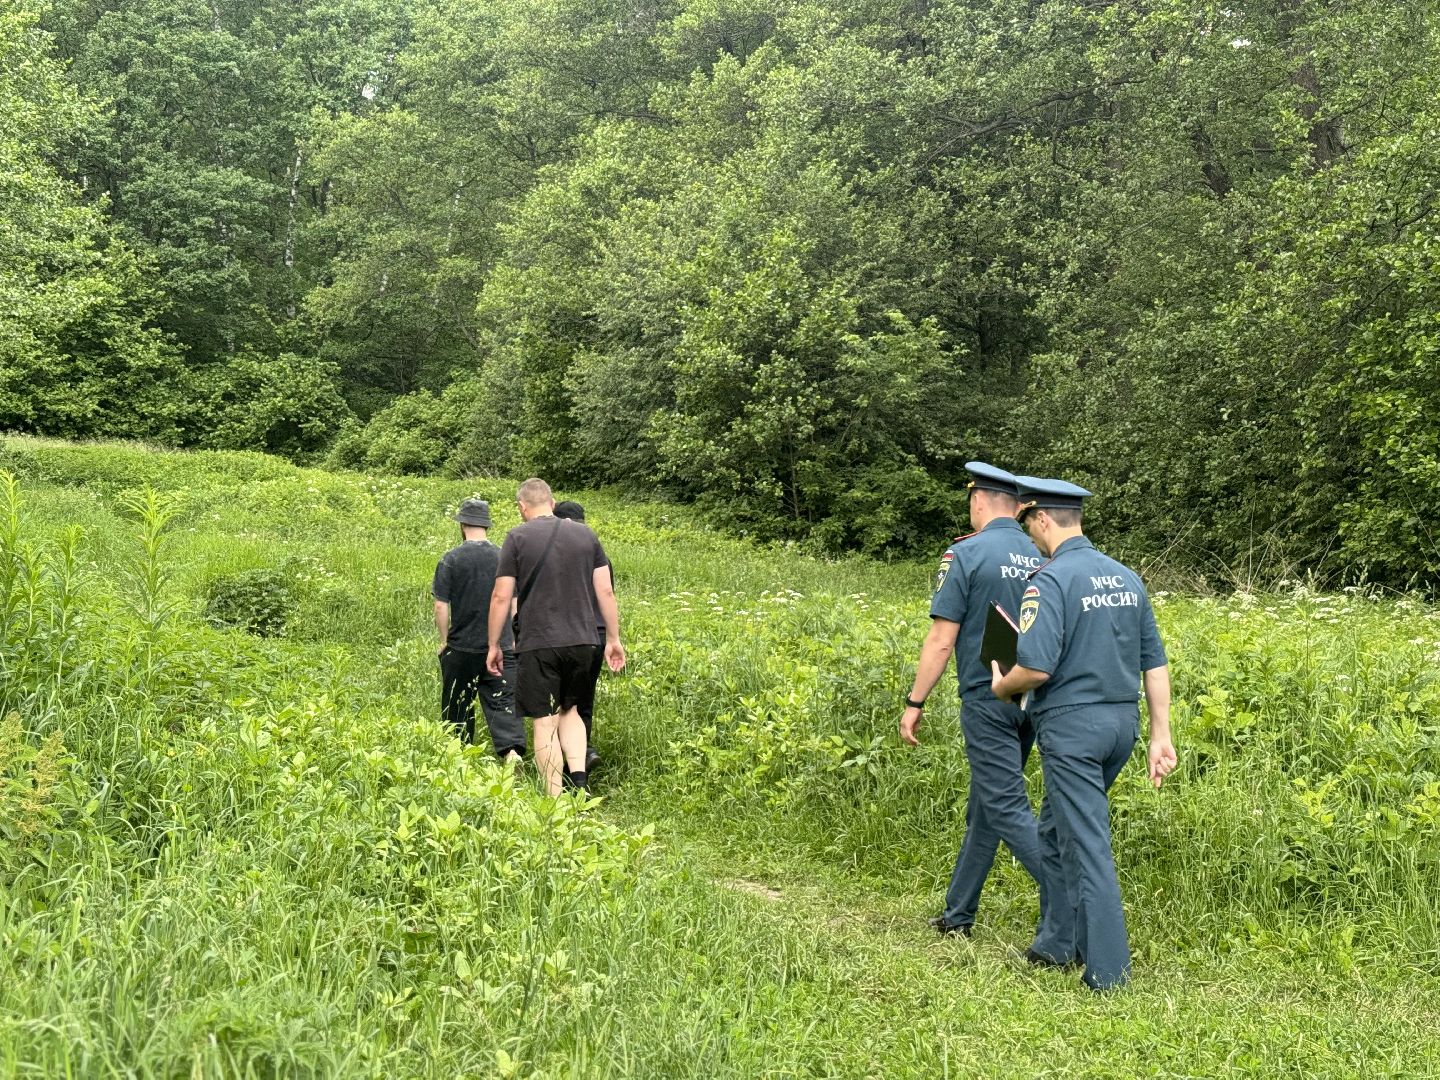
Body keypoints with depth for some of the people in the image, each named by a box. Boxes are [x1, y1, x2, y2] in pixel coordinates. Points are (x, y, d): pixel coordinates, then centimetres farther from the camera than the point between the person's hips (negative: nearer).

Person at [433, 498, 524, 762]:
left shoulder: (450, 560, -6)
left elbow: (441, 606, -7)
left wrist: (445, 640, 5)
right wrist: (513, 639, 18)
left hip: (461, 649, -1)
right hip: (502, 648, 1)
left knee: (458, 710, 12)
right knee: (504, 703, -1)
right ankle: (512, 749, -21)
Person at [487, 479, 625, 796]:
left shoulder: (518, 537, -3)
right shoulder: (585, 534, 7)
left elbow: (501, 597, -4)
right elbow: (605, 592, 7)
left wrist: (494, 645, 5)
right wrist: (613, 639, 14)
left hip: (537, 644, -4)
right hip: (582, 641, 4)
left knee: (545, 722, 2)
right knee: (569, 711, 21)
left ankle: (555, 799, 2)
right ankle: (580, 778, 4)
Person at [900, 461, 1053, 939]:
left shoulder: (965, 554, -11)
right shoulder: (1041, 556, 8)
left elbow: (942, 639, -13)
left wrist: (914, 703, -7)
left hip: (987, 699, -7)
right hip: (1032, 699, 7)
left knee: (1006, 807, -4)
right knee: (984, 805, 15)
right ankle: (958, 912, 25)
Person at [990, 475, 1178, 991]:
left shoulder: (1050, 580, -15)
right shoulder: (1126, 578, 10)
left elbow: (1036, 668, -23)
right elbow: (1155, 663, 10)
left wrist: (1000, 685, -2)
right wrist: (1161, 735, 13)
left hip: (1072, 725, -8)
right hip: (1121, 721, 8)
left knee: (1087, 846, -1)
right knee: (1057, 831, 22)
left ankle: (1107, 971, 5)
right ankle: (1058, 943, 30)